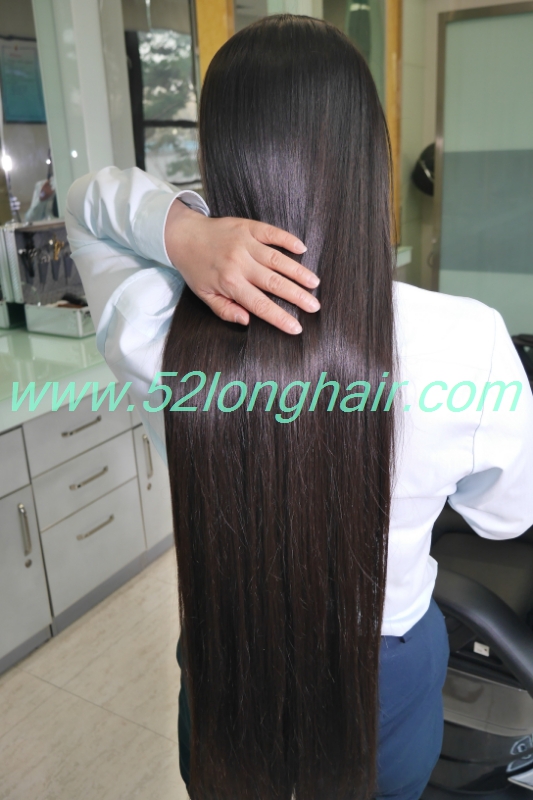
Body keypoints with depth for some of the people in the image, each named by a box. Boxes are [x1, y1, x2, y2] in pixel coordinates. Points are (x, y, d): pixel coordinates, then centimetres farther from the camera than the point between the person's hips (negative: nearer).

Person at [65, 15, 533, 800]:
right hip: (388, 683, 1)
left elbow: (89, 201, -4)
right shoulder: (466, 340, -28)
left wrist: (180, 227, -25)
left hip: (223, 676, 0)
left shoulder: (153, 340, -26)